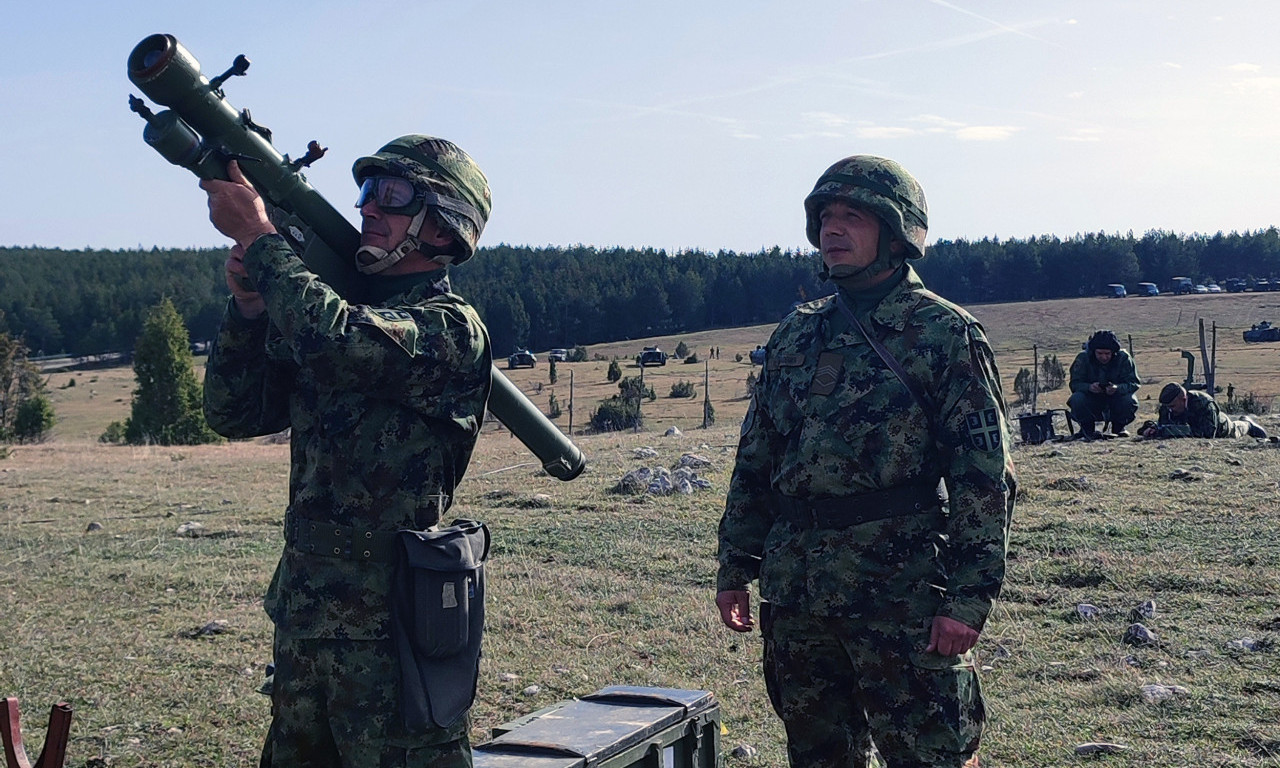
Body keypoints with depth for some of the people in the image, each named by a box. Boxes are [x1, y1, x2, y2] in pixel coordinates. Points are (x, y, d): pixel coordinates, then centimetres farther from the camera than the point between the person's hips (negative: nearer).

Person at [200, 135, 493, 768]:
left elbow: (334, 343, -28)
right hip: (302, 619, 8)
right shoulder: (340, 308, 13)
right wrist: (250, 304, -4)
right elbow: (234, 411, 11)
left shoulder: (451, 328, -10)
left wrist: (257, 235, -16)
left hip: (389, 627, -7)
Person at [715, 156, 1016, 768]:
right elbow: (755, 460, 17)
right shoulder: (796, 333, 13)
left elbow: (985, 476, -8)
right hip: (795, 593, 6)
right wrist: (735, 568, 13)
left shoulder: (944, 334, -3)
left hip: (900, 593, -5)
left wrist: (970, 596, -15)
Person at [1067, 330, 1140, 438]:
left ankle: (1118, 427, 1)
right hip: (1092, 403, 0)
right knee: (1077, 399, -31)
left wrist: (1117, 388, -40)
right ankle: (1087, 428, -2)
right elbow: (1075, 383, -17)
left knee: (1129, 401, -31)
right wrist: (1089, 387, -40)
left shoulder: (1123, 358, -13)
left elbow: (1134, 383, -18)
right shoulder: (1083, 358, -14)